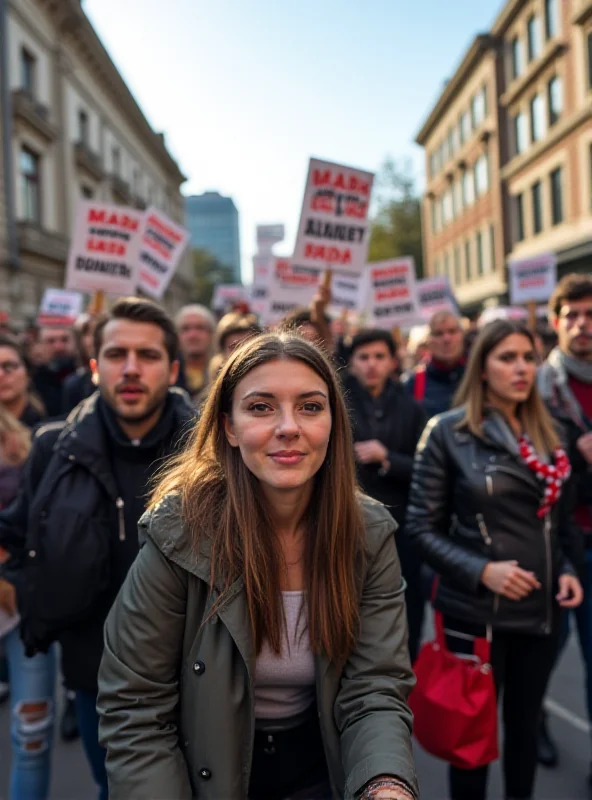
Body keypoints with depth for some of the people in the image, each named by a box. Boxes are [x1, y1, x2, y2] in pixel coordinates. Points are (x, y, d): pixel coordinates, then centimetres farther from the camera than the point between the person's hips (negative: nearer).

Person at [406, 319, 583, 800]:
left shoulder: (545, 434, 7)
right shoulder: (449, 432, -10)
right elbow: (423, 528, -9)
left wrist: (564, 570, -1)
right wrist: (481, 570, -20)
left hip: (540, 609, 5)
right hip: (476, 610, -5)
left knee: (525, 727, 19)